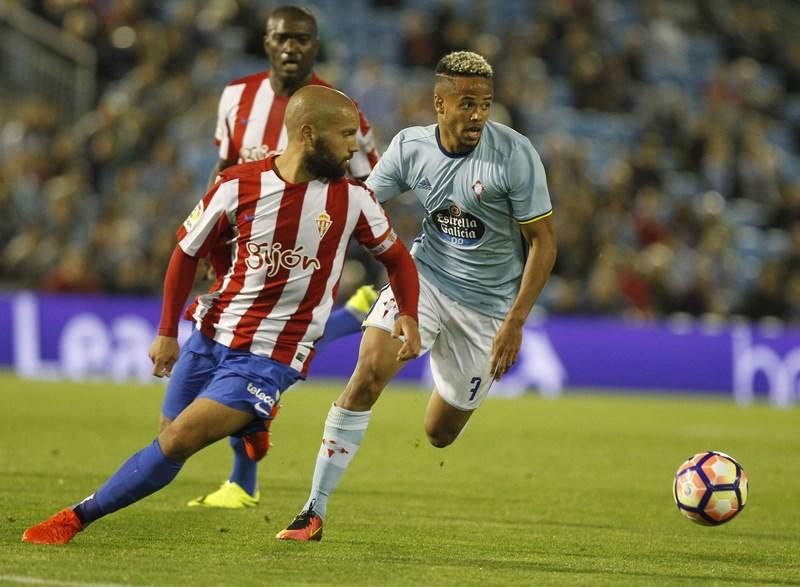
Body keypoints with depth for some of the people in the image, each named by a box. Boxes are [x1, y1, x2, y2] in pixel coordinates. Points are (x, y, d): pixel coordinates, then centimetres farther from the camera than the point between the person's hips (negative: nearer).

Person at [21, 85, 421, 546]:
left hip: (271, 355, -3)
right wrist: (167, 332, 4)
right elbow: (188, 252, 4)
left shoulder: (353, 199, -7)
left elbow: (396, 257, 10)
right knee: (171, 436, 10)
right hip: (212, 334, 3)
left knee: (178, 442, -14)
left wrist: (409, 316, -2)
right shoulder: (239, 185, -8)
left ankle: (80, 517, -3)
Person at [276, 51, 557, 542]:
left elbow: (543, 241, -13)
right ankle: (314, 512, -16)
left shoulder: (515, 154, -19)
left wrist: (515, 322, -19)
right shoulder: (410, 147, -9)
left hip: (488, 301, -1)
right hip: (425, 276, 1)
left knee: (440, 432, 7)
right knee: (368, 376, -23)